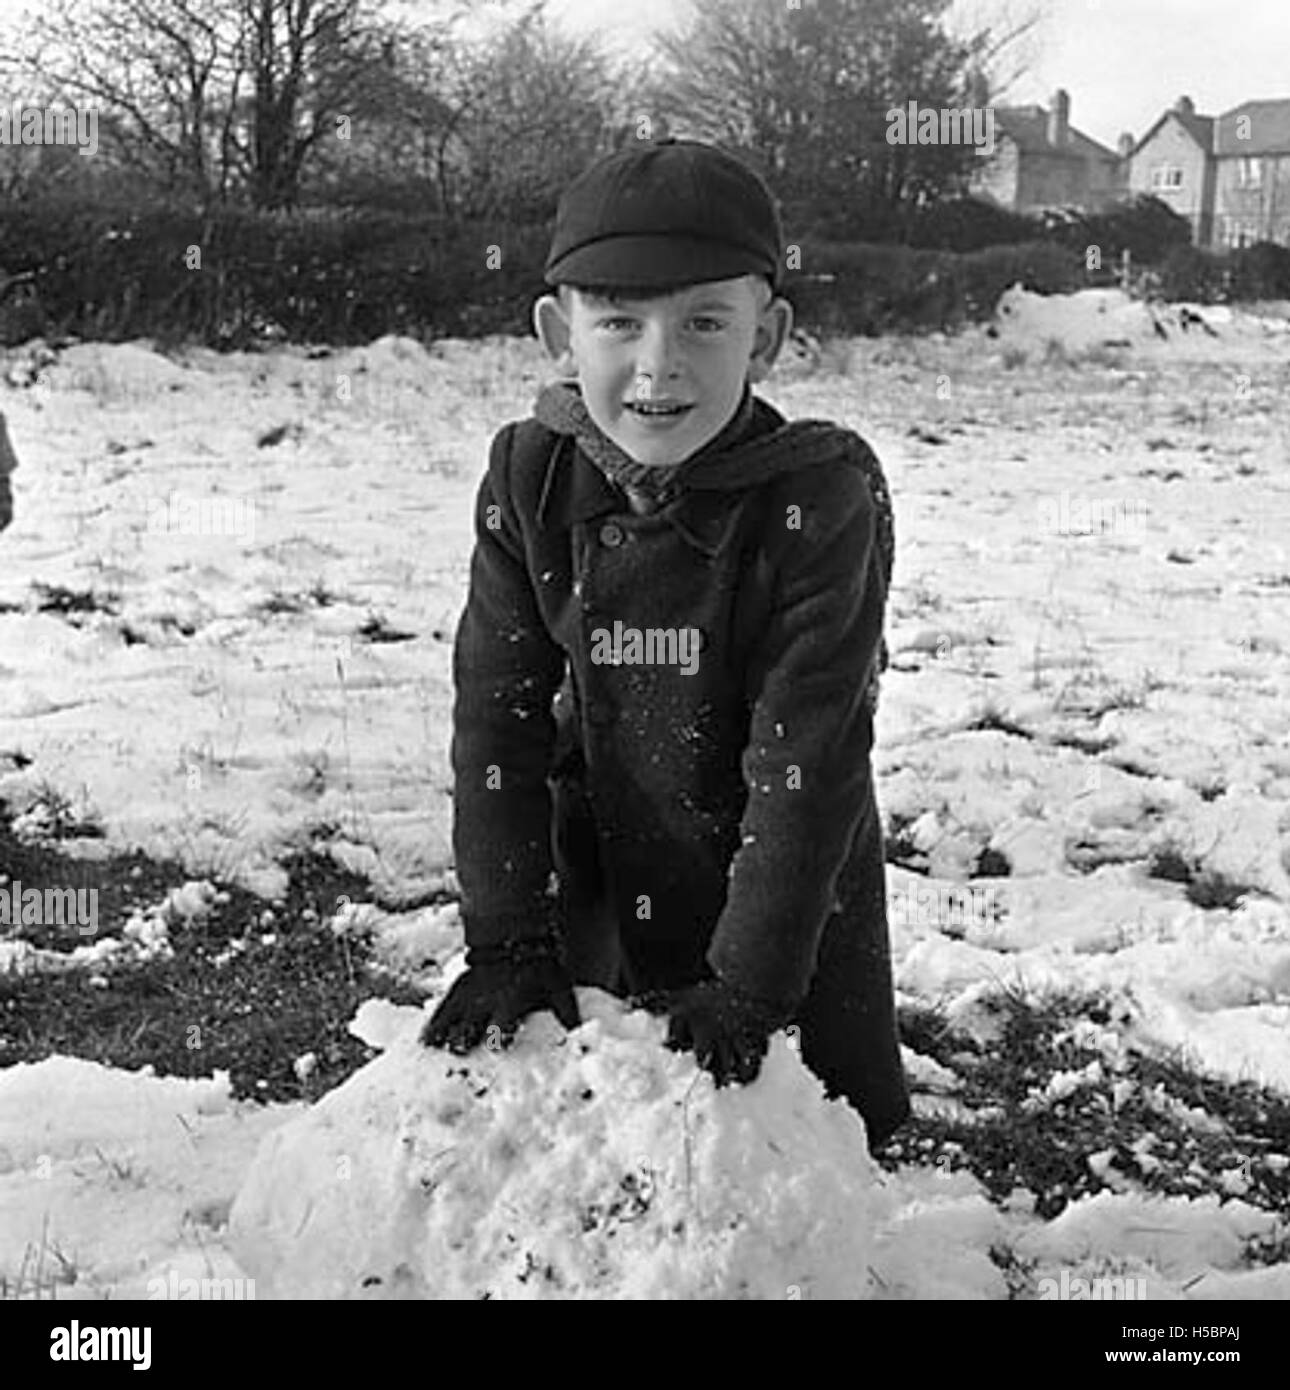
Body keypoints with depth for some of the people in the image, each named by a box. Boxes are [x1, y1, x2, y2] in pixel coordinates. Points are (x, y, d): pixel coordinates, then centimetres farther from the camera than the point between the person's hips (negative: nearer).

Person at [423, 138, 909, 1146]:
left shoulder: (824, 497, -22)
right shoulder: (528, 484, -11)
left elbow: (805, 761, -23)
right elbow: (499, 720, -9)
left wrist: (747, 983, -23)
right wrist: (508, 943, -14)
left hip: (793, 895, -2)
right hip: (596, 893, 3)